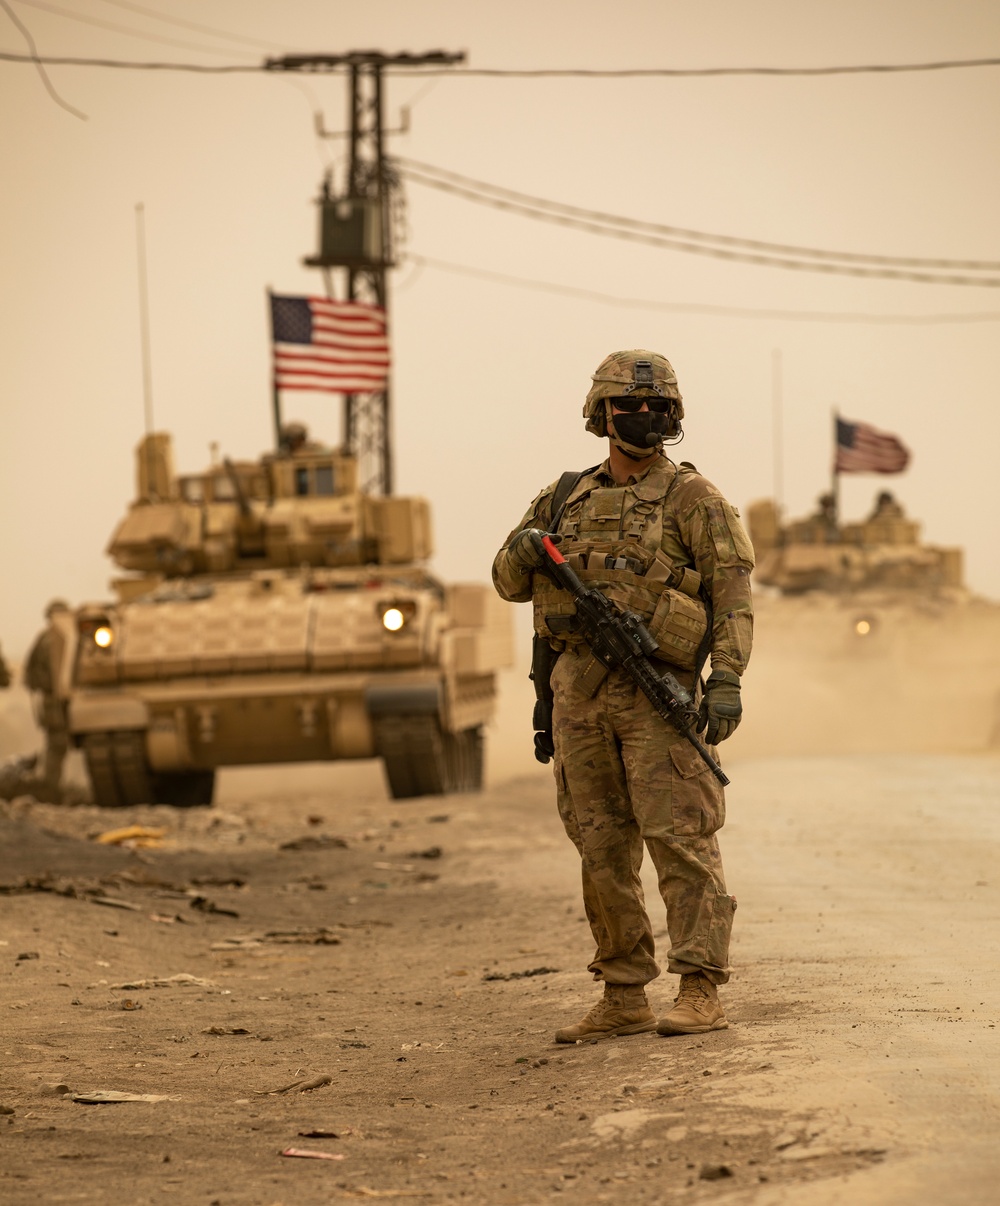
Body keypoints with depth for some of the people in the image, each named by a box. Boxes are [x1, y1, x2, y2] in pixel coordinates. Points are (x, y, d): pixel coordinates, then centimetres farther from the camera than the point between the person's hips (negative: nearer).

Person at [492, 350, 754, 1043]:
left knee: (679, 835, -10)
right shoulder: (569, 499, 16)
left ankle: (701, 992, -8)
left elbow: (732, 592, -5)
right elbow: (510, 584, 20)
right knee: (602, 847, 7)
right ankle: (625, 998, 13)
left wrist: (728, 679, -17)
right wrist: (524, 551, -4)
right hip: (577, 691, 5)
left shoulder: (691, 497, 1)